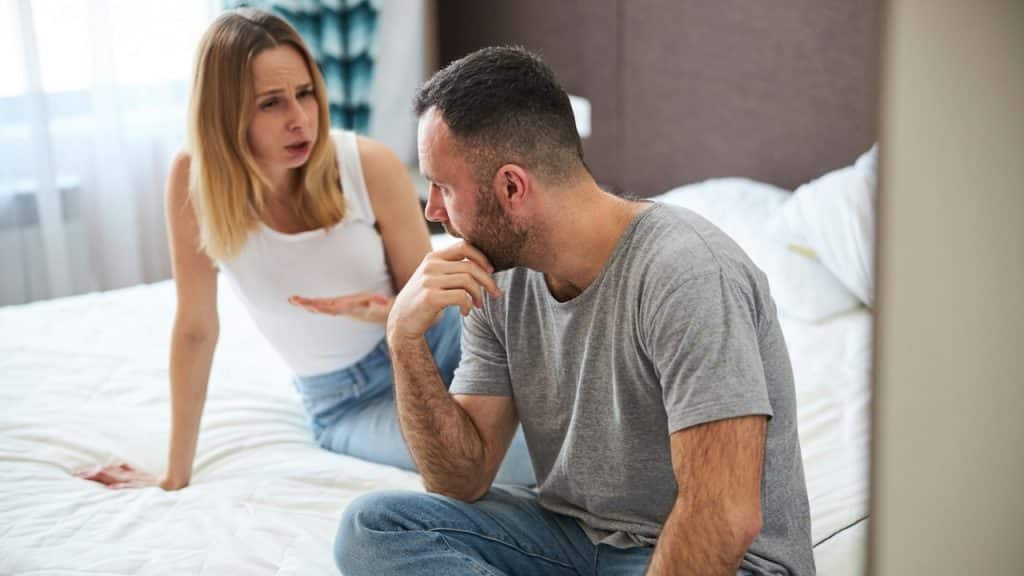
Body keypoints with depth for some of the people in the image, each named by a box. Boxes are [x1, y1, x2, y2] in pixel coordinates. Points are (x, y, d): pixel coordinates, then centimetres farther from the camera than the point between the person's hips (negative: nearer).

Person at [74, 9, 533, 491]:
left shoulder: (370, 165, -17)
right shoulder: (195, 179, -15)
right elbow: (195, 327, -7)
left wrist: (384, 312, -29)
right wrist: (175, 476, -3)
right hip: (346, 402, 0)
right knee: (516, 462, -28)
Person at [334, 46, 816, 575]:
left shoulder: (682, 271, -24)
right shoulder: (497, 279, 0)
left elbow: (725, 519, -27)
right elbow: (463, 480, 0)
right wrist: (407, 341, -14)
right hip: (576, 534, 7)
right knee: (372, 526, -11)